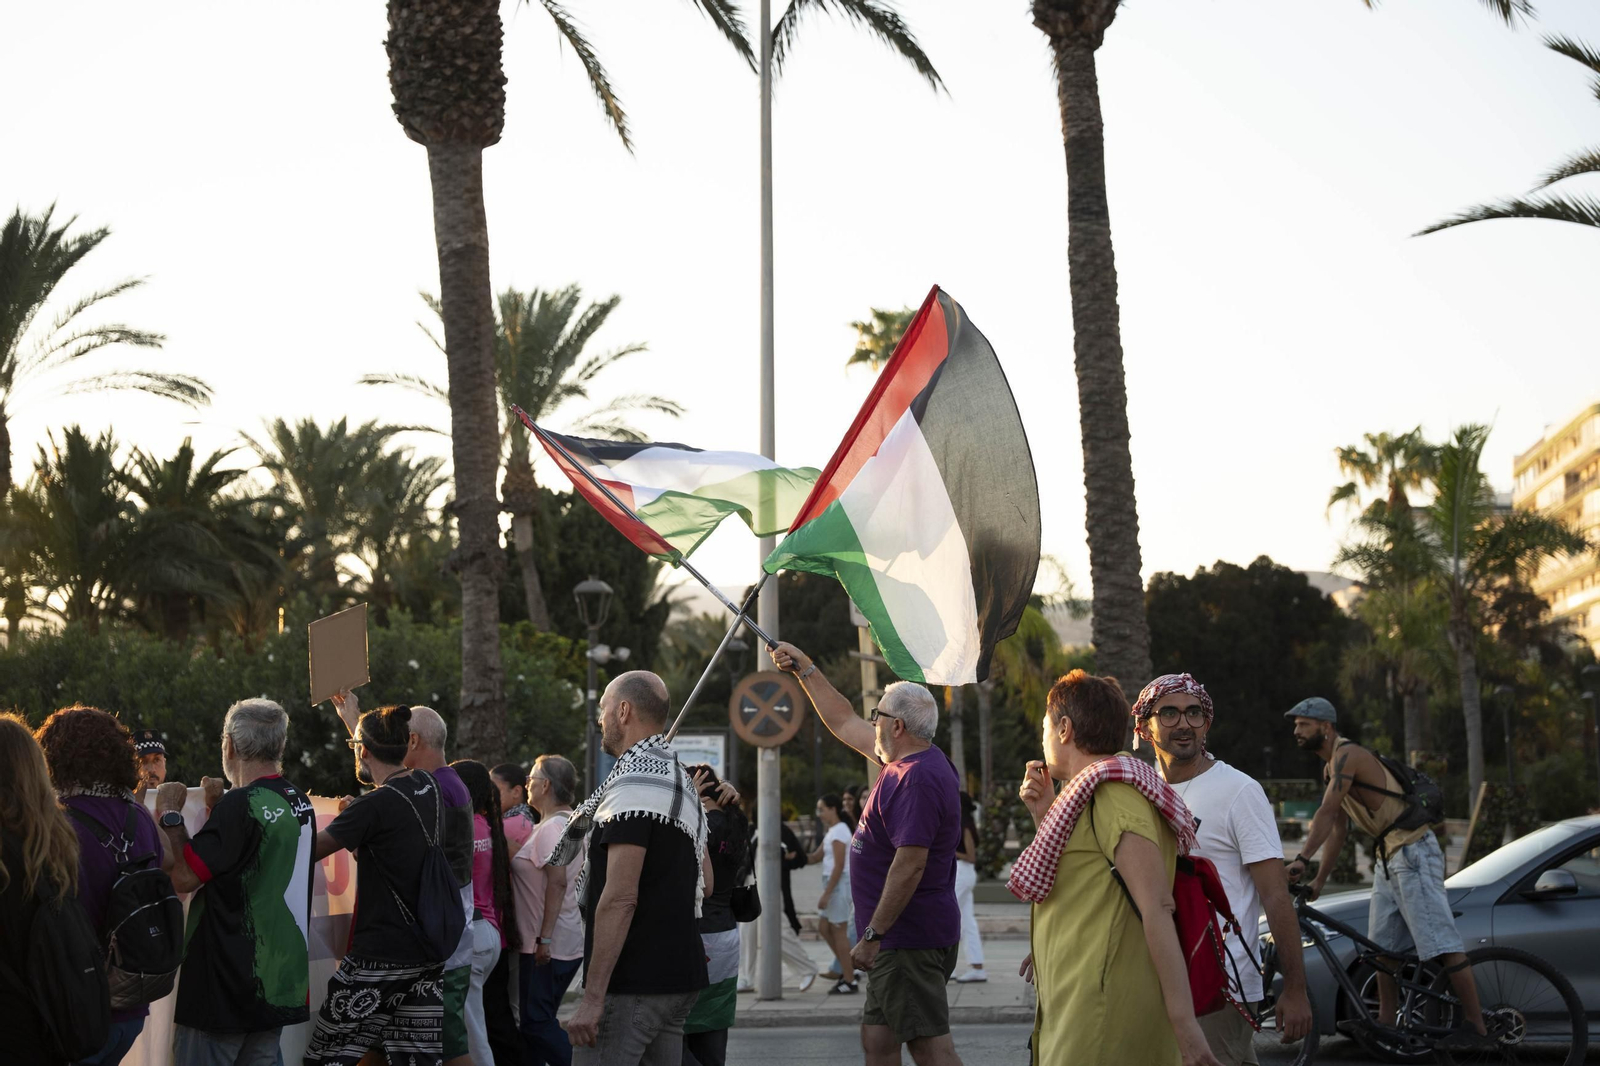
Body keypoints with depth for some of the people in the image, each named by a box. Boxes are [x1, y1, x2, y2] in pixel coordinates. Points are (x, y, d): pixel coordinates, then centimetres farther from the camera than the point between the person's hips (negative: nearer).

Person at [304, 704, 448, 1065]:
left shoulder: (374, 805, -16)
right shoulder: (430, 789, 6)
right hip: (429, 954, 7)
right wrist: (354, 719, 40)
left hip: (379, 957, -7)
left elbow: (308, 852, -8)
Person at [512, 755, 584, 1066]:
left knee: (536, 1023, -5)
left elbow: (558, 882, -25)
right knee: (538, 1021, 14)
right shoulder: (570, 823, 14)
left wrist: (544, 938, -25)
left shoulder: (551, 828, -16)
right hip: (569, 943, 10)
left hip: (549, 946, -10)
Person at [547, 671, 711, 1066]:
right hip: (680, 976, 10)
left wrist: (593, 997, -22)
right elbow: (705, 883, 22)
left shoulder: (633, 783, -14)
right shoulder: (681, 778, 17)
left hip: (632, 986, -10)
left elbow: (620, 897, -21)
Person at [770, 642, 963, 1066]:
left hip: (909, 937, -10)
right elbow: (843, 723, 25)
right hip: (901, 938, 10)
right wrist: (805, 670, 28)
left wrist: (872, 936, -23)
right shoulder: (905, 761, 12)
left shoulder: (917, 778, -19)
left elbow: (910, 864, -25)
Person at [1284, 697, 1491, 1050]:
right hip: (1387, 858, 11)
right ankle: (1386, 1026, 19)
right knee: (1383, 948, 12)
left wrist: (1302, 860, -29)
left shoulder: (1348, 755, -15)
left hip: (1413, 852, -11)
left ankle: (1477, 1030, -13)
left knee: (1442, 944, -13)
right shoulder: (1331, 766, 16)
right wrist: (1319, 881, 16)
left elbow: (1326, 814, -25)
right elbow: (1337, 829, 19)